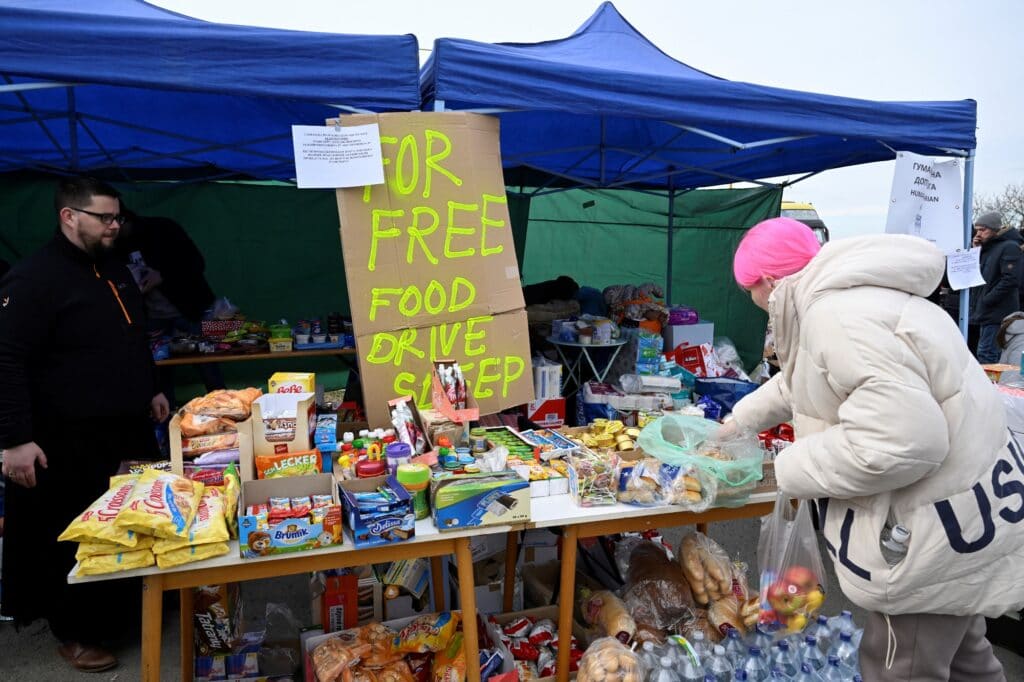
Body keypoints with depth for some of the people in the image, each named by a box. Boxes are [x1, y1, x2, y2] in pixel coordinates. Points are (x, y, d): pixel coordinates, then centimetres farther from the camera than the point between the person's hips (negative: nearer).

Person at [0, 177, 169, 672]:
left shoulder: (114, 271, 12)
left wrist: (149, 391, 23)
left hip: (129, 431, 8)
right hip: (72, 446, -8)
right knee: (83, 543, 6)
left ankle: (135, 610, 37)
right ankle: (76, 633, 26)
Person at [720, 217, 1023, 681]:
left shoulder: (837, 317, -27)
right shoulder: (844, 298, 7)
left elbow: (900, 439, -35)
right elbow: (796, 383, 23)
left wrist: (792, 469, -21)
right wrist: (736, 424, 32)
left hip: (941, 524, -10)